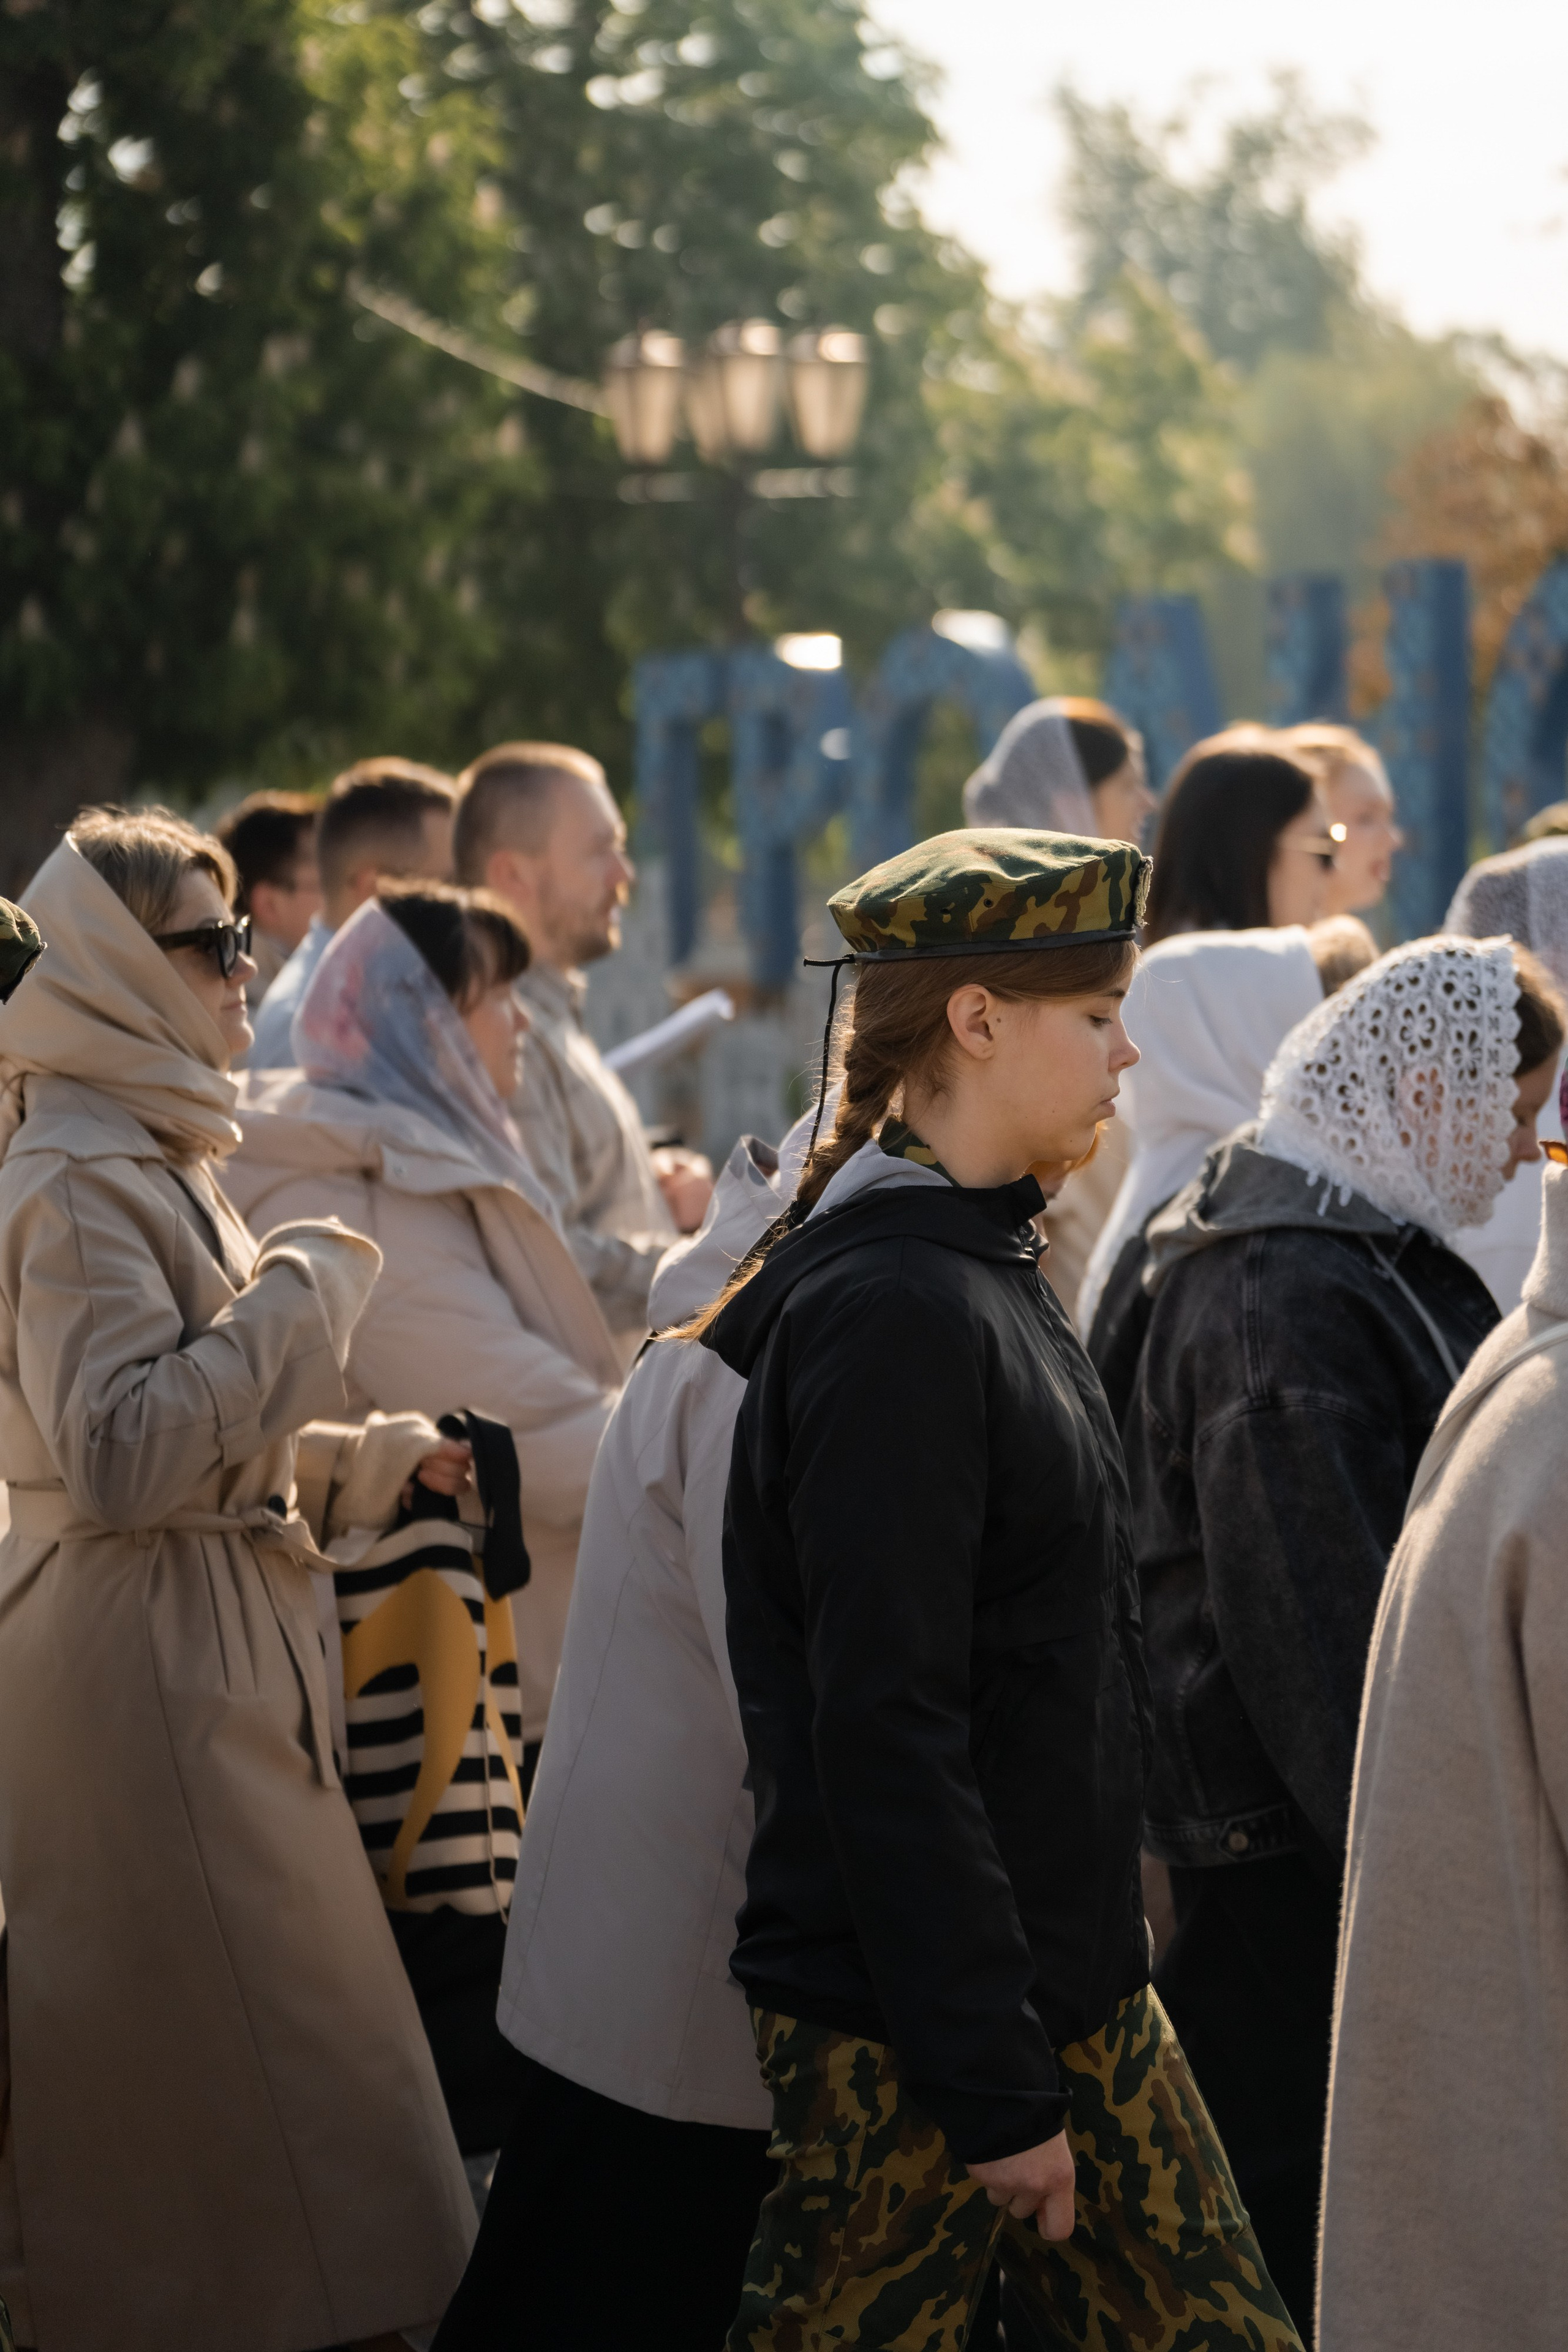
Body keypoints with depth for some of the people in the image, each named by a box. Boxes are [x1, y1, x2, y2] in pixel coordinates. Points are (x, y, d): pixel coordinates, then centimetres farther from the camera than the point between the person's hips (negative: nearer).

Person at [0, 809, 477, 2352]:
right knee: (249, 2052, -7)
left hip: (202, 1638, 10)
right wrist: (300, 1293, -19)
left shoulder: (148, 1158, 16)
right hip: (145, 1660, -10)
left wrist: (370, 1457, 12)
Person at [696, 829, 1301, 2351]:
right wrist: (997, 2091, -21)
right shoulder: (891, 1311, -19)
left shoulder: (979, 1273, 12)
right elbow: (883, 1732, -22)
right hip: (906, 2041, -9)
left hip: (1067, 1984, 9)